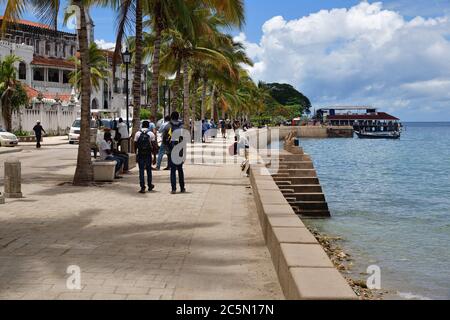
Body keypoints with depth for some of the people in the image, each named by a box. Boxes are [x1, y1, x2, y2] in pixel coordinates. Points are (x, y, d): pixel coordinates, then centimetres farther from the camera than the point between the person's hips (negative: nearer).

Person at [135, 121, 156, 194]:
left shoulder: (137, 133, 1)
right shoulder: (151, 134, -1)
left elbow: (135, 144, 1)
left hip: (140, 154, 0)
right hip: (148, 154, 0)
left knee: (141, 170, 2)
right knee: (149, 170, 14)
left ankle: (142, 187, -3)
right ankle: (150, 186, 24)